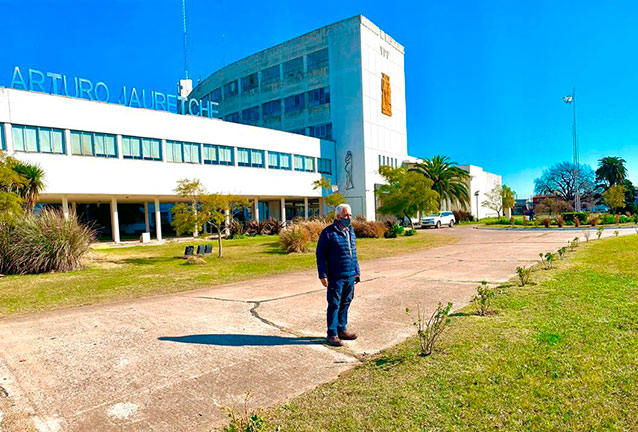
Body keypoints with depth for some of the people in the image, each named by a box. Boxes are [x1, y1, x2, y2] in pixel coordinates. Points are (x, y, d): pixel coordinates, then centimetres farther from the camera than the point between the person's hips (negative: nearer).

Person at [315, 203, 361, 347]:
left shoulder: (350, 231, 12)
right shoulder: (328, 232, -10)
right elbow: (320, 254, -10)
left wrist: (357, 272, 17)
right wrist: (323, 275, -13)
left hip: (350, 276, 7)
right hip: (336, 277, -7)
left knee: (345, 304, 14)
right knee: (334, 305, 1)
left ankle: (341, 330, 28)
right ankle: (332, 334, 12)